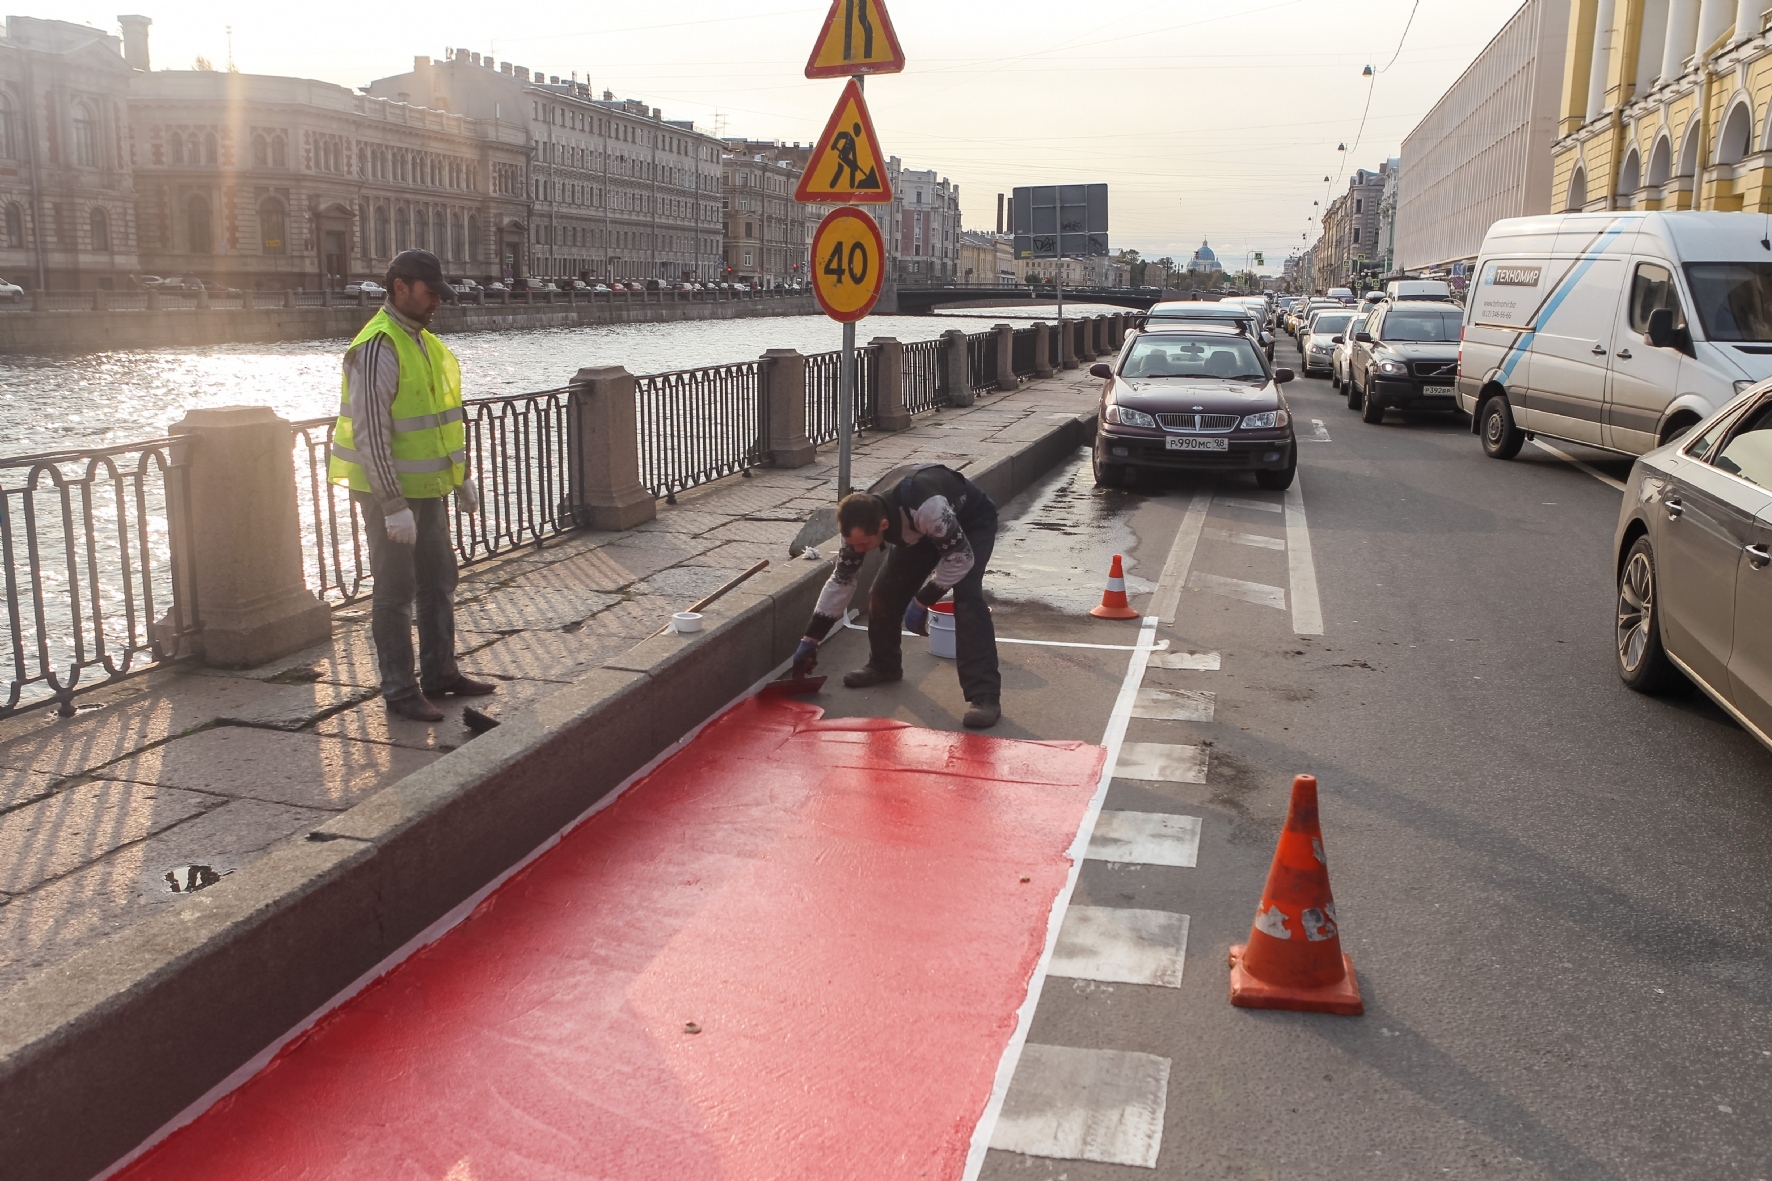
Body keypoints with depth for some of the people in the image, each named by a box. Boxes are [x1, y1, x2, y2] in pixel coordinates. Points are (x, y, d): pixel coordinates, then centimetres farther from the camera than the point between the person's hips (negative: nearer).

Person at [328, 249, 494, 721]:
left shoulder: (424, 341, 10)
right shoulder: (377, 348, -19)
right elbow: (370, 434, -23)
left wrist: (462, 478, 19)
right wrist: (393, 505, -24)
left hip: (427, 487, 9)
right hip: (389, 490, -9)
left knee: (439, 581, 16)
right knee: (395, 591, 0)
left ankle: (440, 673, 28)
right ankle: (400, 691, 9)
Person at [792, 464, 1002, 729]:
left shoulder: (926, 507, -45)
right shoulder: (862, 521, -23)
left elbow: (961, 558, -31)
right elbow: (841, 580, -10)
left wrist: (922, 602, -28)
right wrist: (810, 640, -8)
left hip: (971, 522, -6)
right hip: (921, 530, 6)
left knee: (967, 598, -25)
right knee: (884, 592, -3)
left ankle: (985, 696, -24)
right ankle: (884, 665, 23)